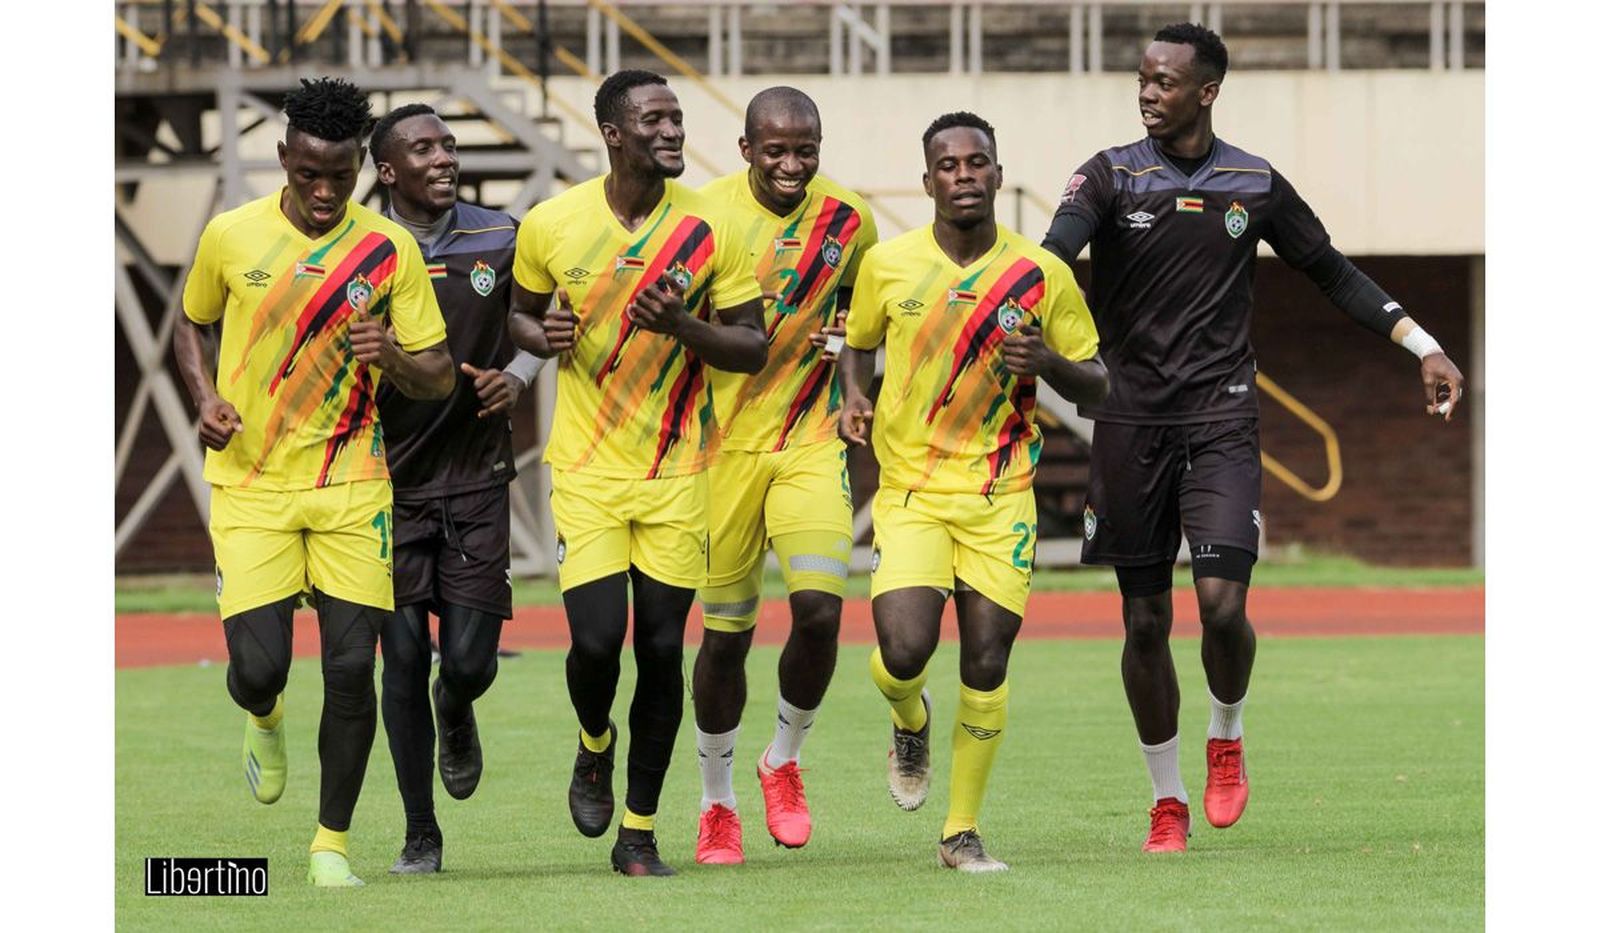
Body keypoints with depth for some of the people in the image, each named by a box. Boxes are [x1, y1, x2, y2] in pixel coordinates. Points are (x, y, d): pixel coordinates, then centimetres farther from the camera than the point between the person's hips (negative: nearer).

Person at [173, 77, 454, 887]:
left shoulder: (390, 251, -3)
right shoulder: (231, 237, -2)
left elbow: (438, 379, 1)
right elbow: (189, 325, 15)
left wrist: (394, 357, -22)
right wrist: (205, 399, -4)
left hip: (349, 485, 0)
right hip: (249, 484, 0)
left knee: (351, 667, -5)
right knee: (259, 664, -11)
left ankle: (333, 843, 11)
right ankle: (262, 717, 28)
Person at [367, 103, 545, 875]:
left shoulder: (501, 241, 1)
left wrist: (516, 376, -1)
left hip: (476, 473, 1)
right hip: (390, 478, -1)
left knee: (470, 659, -6)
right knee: (403, 656, -1)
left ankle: (456, 713, 33)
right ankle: (421, 834, 11)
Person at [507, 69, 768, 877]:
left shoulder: (707, 228, -5)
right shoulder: (551, 225, -4)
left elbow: (753, 348, -1)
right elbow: (520, 312, 14)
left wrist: (684, 326, -19)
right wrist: (541, 337, -9)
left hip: (675, 470, 1)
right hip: (586, 467, -1)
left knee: (661, 646, 1)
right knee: (596, 637, -12)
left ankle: (640, 832, 15)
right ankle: (594, 746, 24)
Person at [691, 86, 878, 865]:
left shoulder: (848, 221, 1)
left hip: (810, 442, 2)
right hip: (724, 442, -1)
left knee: (819, 608, -15)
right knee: (725, 631, 4)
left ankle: (785, 759, 12)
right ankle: (716, 806, 23)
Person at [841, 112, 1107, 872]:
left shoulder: (1041, 275, -4)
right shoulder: (887, 264, -2)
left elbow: (1096, 385, 4)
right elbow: (857, 343, 17)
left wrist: (1048, 362, -18)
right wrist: (854, 397, -4)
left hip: (1001, 496, 0)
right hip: (910, 491, 0)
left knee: (985, 668, -1)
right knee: (904, 652, -17)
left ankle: (962, 831, 15)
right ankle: (910, 722, 21)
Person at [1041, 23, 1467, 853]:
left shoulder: (1254, 186, 4)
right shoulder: (1112, 177, -1)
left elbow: (1333, 273, 16)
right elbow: (1051, 256, -19)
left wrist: (1423, 347, 11)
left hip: (1222, 420, 0)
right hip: (1131, 422, 0)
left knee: (1222, 602, -15)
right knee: (1145, 621, 3)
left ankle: (1226, 739, 15)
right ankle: (1167, 801, 18)